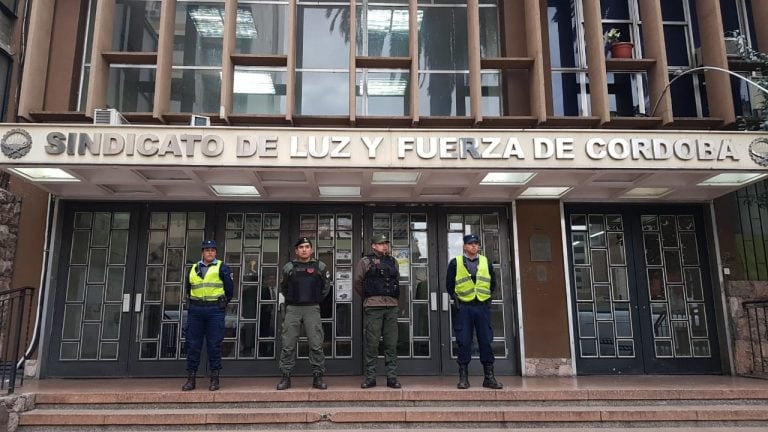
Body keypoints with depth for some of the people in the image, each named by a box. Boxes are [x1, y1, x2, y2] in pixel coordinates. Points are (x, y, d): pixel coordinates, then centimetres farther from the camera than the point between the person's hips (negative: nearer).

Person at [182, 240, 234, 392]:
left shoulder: (221, 268, 3)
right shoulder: (194, 269, 14)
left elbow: (229, 288, 4)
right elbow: (188, 288, 24)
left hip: (215, 311, -3)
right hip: (196, 311, 3)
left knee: (214, 345, 0)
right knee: (193, 344, 3)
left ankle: (214, 379, 7)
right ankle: (190, 379, 11)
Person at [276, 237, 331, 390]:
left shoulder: (320, 266, 7)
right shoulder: (289, 267, 8)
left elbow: (326, 286, 18)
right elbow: (283, 287, 21)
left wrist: (317, 300, 10)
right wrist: (290, 299, 12)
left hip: (312, 309, -1)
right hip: (292, 309, 1)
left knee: (316, 345, -4)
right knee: (288, 345, 0)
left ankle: (317, 377, 5)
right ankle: (286, 377, 9)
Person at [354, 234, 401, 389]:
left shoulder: (393, 262, 16)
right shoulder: (365, 261, 4)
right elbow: (358, 283, 10)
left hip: (392, 306, 3)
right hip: (373, 307, -3)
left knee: (391, 343, 3)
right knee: (372, 343, -1)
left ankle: (392, 377, 9)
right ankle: (370, 377, 7)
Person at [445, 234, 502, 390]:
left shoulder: (486, 262, 11)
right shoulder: (455, 263, 4)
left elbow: (493, 283, 19)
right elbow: (449, 284, 8)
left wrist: (487, 296, 11)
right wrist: (456, 299, 3)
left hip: (482, 306, 2)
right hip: (464, 307, -2)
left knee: (486, 341, 2)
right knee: (464, 342, -1)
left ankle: (489, 377, 11)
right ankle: (463, 377, 7)